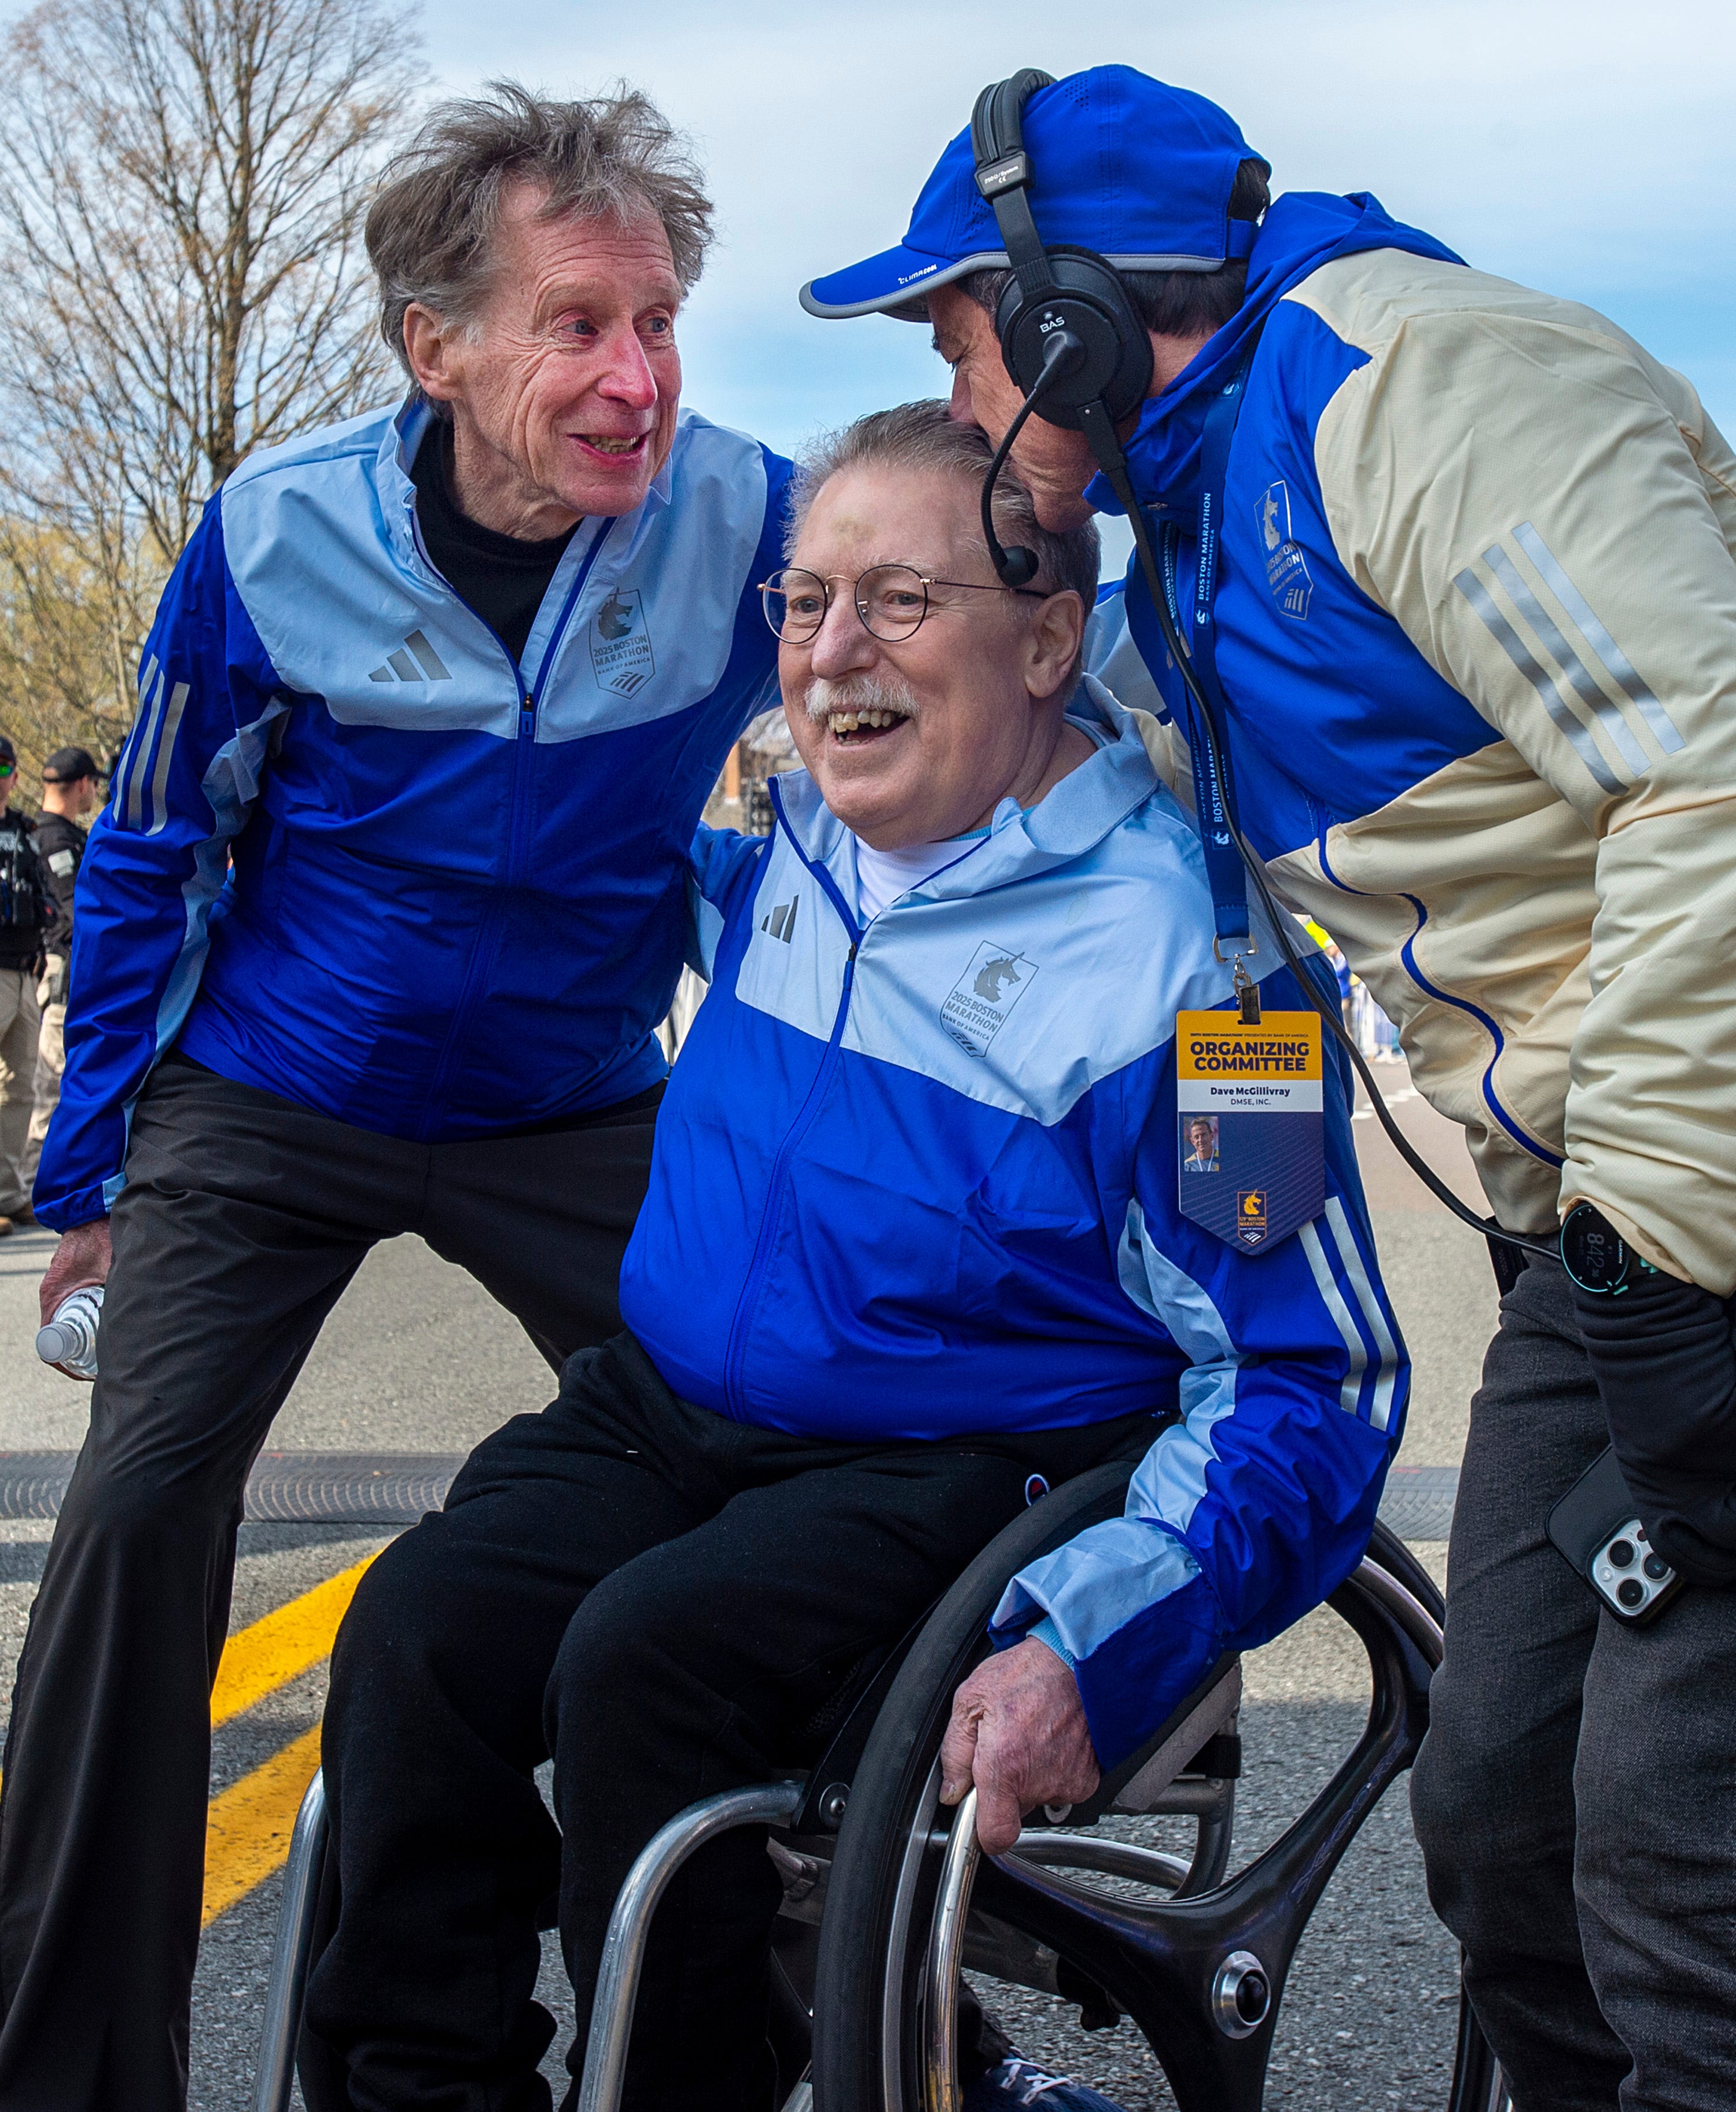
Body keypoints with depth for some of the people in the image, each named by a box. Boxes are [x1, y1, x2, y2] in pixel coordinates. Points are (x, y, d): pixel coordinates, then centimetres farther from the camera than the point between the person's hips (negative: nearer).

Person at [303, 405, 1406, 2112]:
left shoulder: (1172, 956, -15)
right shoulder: (787, 854, 8)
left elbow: (1305, 1385, -14)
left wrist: (1086, 1648, -28)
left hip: (955, 1470, -6)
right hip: (663, 1413, 6)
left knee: (649, 1655, -31)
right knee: (416, 1635, -20)